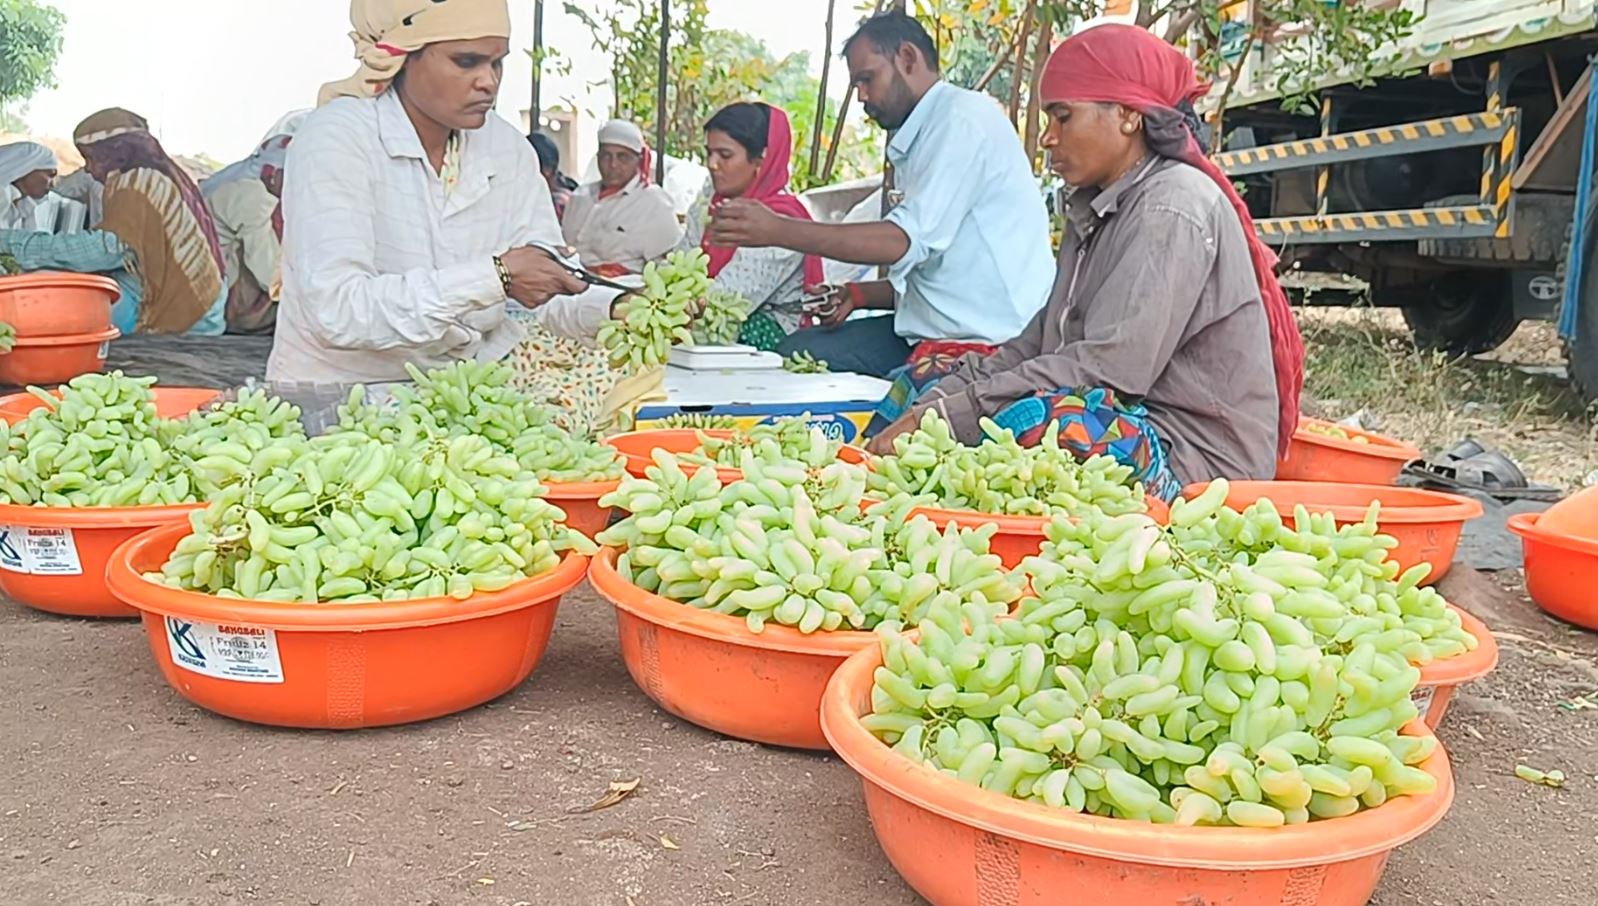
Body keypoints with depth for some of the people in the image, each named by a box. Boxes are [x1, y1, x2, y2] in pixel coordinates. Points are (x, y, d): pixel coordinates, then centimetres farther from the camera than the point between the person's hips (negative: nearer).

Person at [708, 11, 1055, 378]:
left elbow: (905, 241, -21)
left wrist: (779, 230, -21)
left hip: (986, 342, -10)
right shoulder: (925, 135, 21)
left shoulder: (963, 118, -11)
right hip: (933, 334, 10)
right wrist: (859, 296, 7)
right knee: (798, 353, 3)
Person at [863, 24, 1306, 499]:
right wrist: (937, 401, -5)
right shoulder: (1094, 210, 15)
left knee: (1017, 422, -35)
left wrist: (950, 413, -25)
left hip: (1199, 456, -10)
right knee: (916, 391, 6)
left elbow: (1109, 365, -24)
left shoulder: (1172, 206, -14)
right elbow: (1041, 342, 10)